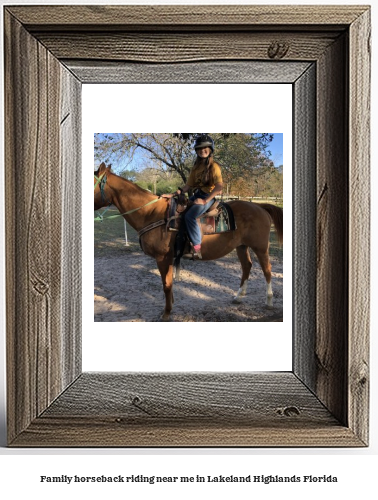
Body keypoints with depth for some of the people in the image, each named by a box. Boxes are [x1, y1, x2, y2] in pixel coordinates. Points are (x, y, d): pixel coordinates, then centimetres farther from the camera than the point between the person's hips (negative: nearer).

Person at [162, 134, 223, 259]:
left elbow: (219, 186, -20)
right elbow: (188, 185, 14)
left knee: (190, 215, -28)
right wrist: (173, 194, 3)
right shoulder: (196, 167, 12)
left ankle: (197, 248, -28)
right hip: (197, 194, 8)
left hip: (209, 196, -8)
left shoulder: (214, 166, -9)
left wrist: (205, 201, -22)